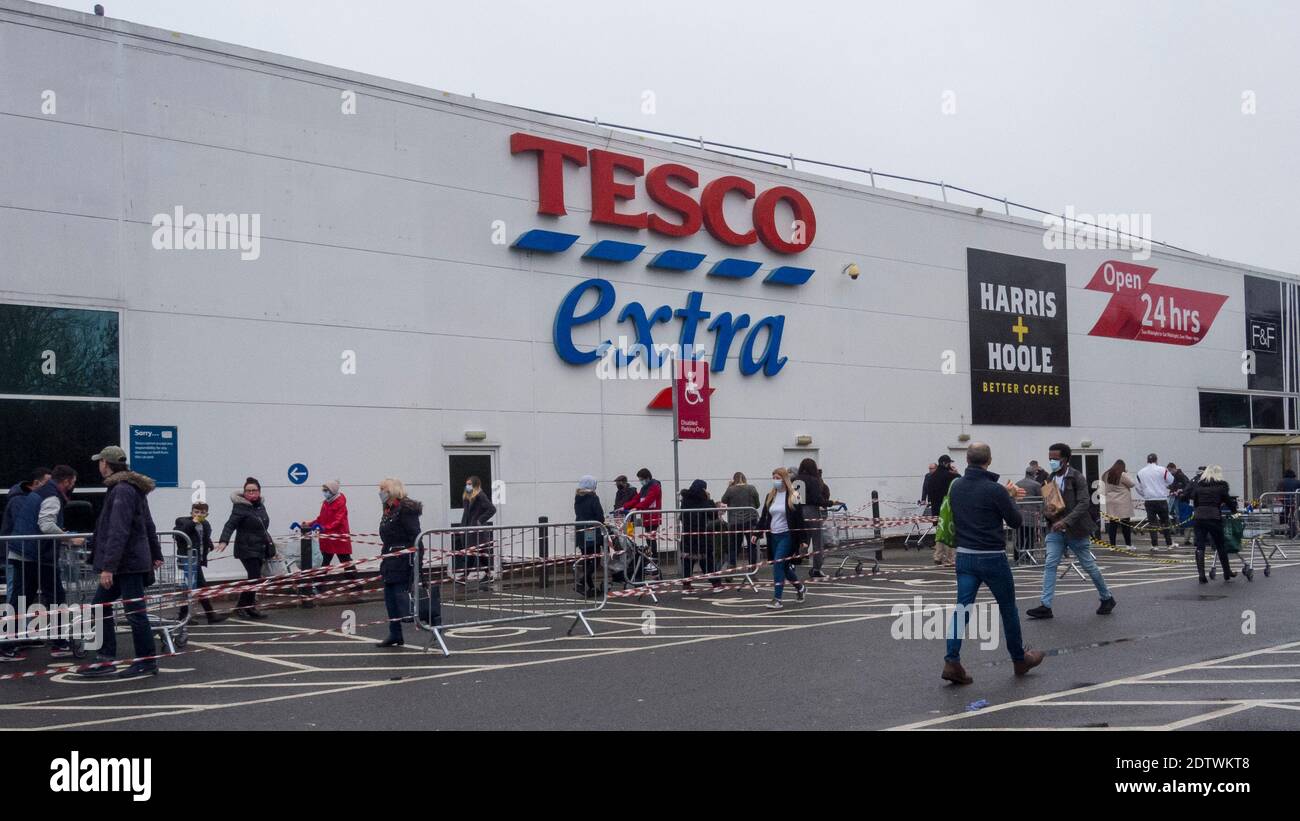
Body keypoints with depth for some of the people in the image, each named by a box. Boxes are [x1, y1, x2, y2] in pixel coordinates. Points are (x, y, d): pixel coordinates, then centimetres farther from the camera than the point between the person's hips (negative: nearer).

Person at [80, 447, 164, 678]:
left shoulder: (122, 490, -17)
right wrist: (156, 555, 28)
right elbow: (148, 524, 22)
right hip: (126, 564, 10)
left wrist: (108, 566, -26)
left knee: (135, 612, -3)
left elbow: (118, 532, -24)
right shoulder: (132, 488, 15)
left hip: (128, 564, -10)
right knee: (100, 605, 13)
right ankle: (106, 660, 17)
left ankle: (147, 663, 6)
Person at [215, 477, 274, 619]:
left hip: (259, 549, 8)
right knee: (255, 577, -13)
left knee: (254, 578, 9)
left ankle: (242, 605, 21)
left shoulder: (260, 505, 11)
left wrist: (269, 541, 35)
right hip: (247, 549, -8)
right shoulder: (240, 507, -13)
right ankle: (249, 607, -1)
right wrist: (224, 541, -38)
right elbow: (230, 525, -23)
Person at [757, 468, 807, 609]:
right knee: (783, 566, 13)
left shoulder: (793, 496, -7)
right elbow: (763, 517, 13)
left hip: (787, 536, -6)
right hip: (773, 536, 6)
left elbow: (799, 519, -7)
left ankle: (777, 599, -11)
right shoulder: (770, 496, 10)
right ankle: (800, 587, 37)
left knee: (778, 564, -14)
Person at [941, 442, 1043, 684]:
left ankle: (952, 661, -12)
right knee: (1008, 609, 12)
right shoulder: (994, 490, -16)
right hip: (992, 557, -4)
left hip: (965, 556, 5)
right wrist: (1010, 498, 10)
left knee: (962, 608, 1)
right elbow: (1016, 521, -6)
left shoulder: (956, 487, 3)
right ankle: (1020, 659, 27)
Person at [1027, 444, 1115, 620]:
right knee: (1050, 565, -5)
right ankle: (1045, 606, -6)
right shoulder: (1051, 479, 8)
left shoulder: (1077, 478, -12)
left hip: (1076, 530, -5)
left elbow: (1083, 503, -21)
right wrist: (1049, 514, -3)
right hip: (1055, 530, 5)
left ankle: (1107, 598, 28)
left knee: (1089, 565, 7)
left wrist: (1066, 521, -31)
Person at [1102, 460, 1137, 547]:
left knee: (1112, 524, 4)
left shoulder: (1107, 475, 7)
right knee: (1126, 524, 3)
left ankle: (1112, 544, 4)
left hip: (1111, 504, 5)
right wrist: (1127, 473, 4)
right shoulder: (1123, 475, -12)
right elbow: (1132, 484, -2)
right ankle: (1128, 544, 6)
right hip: (1123, 504, -5)